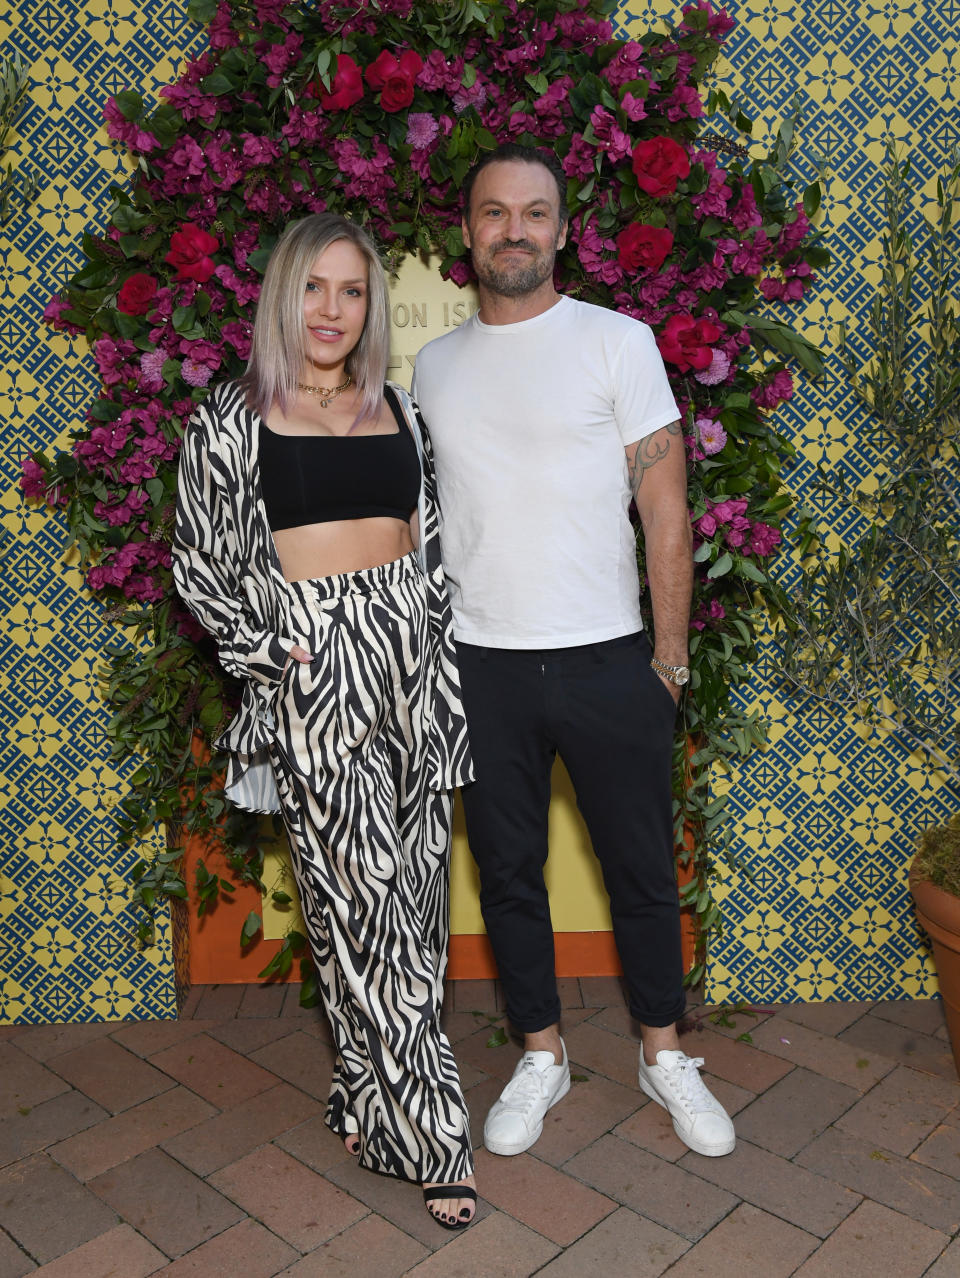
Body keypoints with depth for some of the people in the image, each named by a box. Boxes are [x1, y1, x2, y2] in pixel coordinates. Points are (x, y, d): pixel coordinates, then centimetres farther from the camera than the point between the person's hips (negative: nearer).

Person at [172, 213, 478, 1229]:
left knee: (411, 888, 9)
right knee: (360, 894, -3)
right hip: (314, 672, -4)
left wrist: (435, 644, 9)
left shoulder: (399, 410, 13)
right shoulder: (233, 419, 2)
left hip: (412, 656, 4)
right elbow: (198, 563, 3)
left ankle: (370, 1095, 30)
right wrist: (271, 650, -6)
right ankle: (431, 1137, 11)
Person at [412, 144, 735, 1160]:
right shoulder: (435, 366, 9)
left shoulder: (618, 341, -1)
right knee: (507, 870, 12)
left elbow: (664, 505, -3)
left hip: (607, 658, -2)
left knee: (642, 868, 10)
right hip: (481, 666, 3)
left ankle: (663, 1052, 31)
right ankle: (541, 1056, 32)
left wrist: (668, 651, -5)